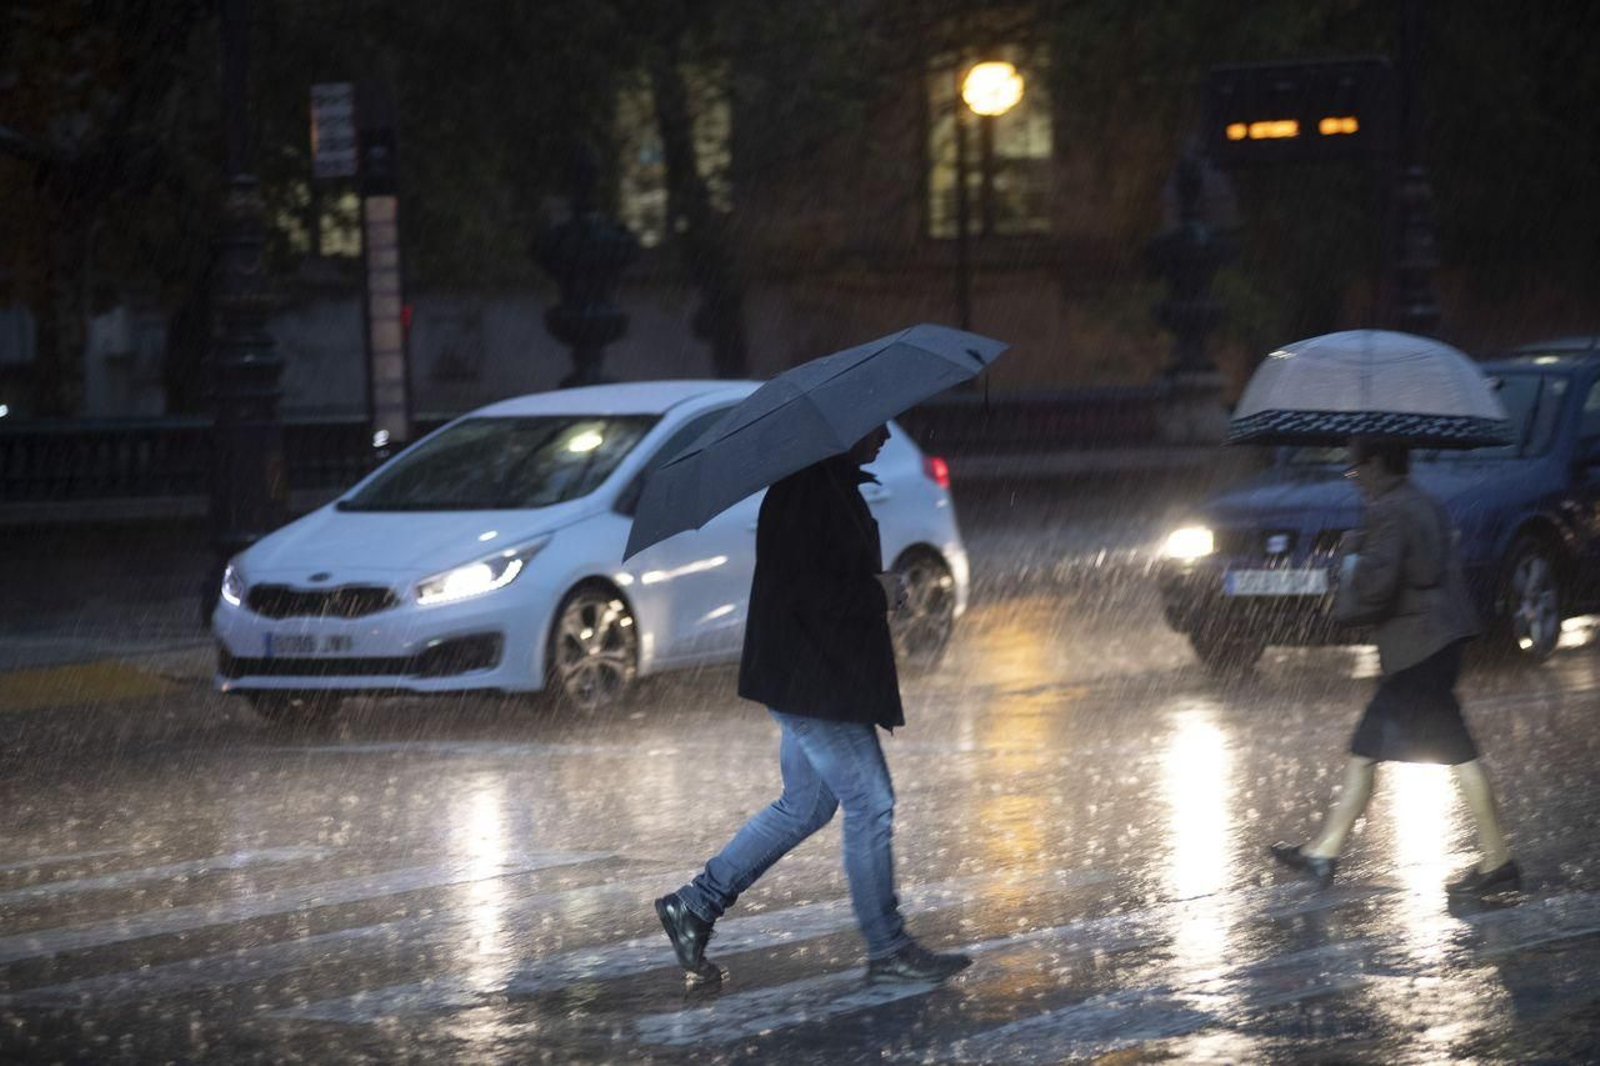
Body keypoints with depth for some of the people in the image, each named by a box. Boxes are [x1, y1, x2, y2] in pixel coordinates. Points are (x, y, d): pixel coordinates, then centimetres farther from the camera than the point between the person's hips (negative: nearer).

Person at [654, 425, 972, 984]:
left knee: (805, 806, 16)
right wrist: (877, 593, -18)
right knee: (870, 802, -5)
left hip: (817, 680, 11)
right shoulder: (810, 491, -19)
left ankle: (695, 905, 21)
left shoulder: (833, 484, 14)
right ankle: (888, 949, 2)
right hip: (813, 683, -11)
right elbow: (803, 588, -24)